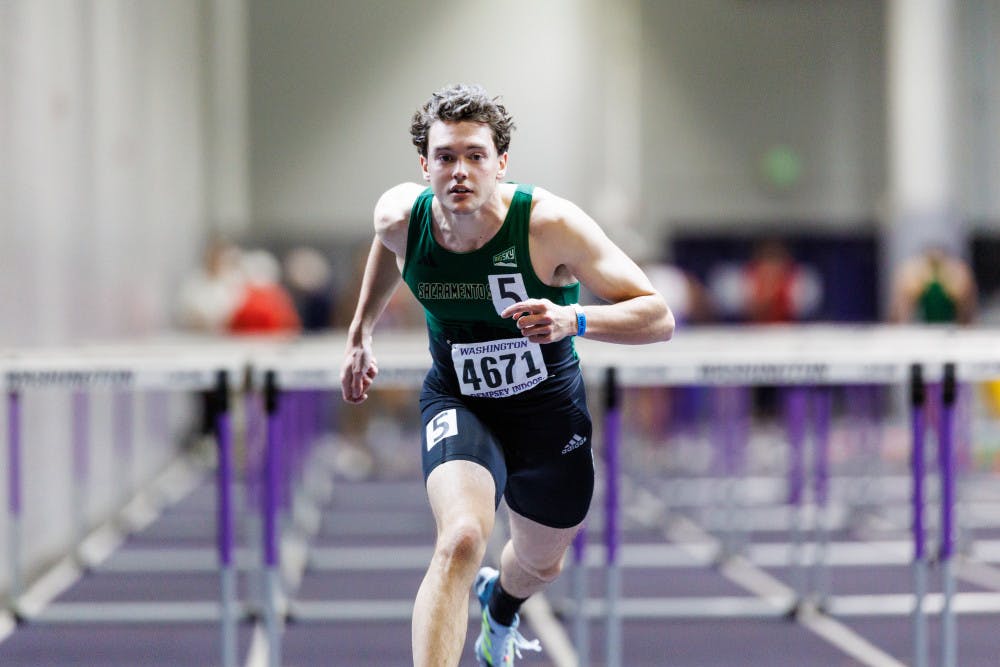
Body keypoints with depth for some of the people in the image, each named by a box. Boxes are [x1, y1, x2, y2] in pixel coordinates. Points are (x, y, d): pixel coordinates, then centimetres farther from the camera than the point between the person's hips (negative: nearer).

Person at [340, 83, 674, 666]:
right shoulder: (399, 218, -18)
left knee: (541, 563, 24)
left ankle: (498, 613, 62)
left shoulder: (551, 225, -29)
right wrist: (362, 330, 17)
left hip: (548, 407, 0)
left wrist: (572, 320, -45)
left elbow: (658, 318, -29)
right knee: (461, 541, -31)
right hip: (458, 404, 0)